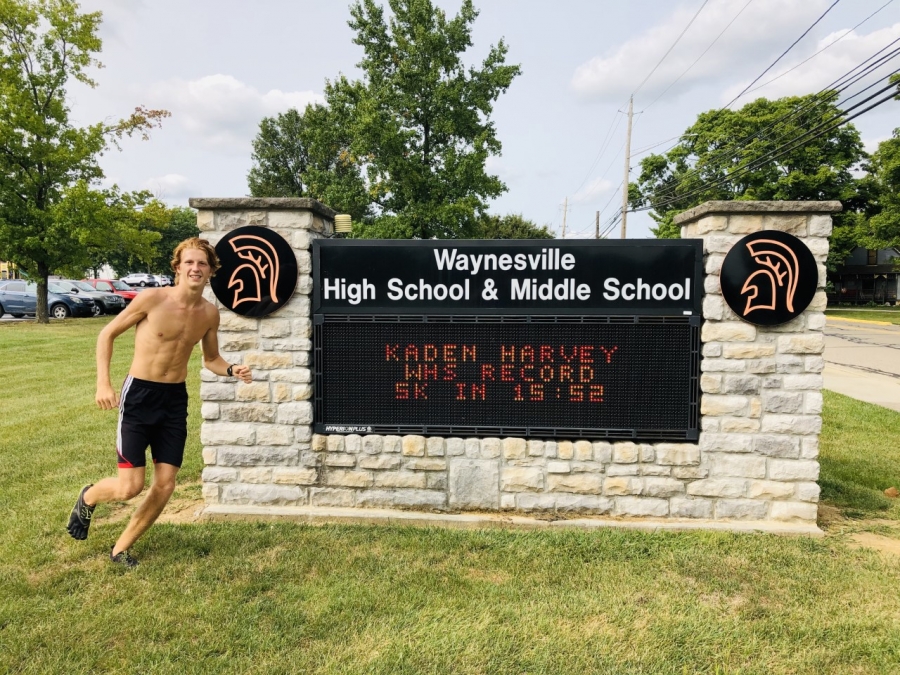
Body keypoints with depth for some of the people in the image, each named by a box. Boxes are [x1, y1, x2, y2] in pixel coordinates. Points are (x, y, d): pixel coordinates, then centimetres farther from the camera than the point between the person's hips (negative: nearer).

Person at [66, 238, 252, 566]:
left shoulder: (210, 313, -1)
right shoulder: (152, 298, -15)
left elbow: (211, 359, 13)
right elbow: (108, 333, -4)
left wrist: (231, 370, -9)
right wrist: (103, 383, -12)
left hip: (175, 398, 5)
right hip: (139, 395, -4)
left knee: (165, 486, 4)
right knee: (130, 486, -4)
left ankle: (121, 549, 25)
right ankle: (88, 498, 32)